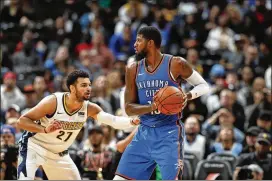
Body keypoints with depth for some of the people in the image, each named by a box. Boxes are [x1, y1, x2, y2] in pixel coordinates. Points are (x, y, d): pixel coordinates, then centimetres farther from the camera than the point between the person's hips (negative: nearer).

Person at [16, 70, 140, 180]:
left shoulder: (89, 108, -13)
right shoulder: (53, 102, -27)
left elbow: (113, 120, -25)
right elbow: (21, 121, -26)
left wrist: (132, 122, -45)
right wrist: (45, 129, -42)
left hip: (59, 153, 6)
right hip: (34, 146, -6)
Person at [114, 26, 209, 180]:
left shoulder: (175, 64, -8)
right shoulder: (133, 70, 5)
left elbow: (203, 85, 1)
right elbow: (129, 108, 2)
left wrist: (187, 96, -21)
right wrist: (151, 107, -19)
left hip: (169, 133, -5)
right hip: (144, 133, 5)